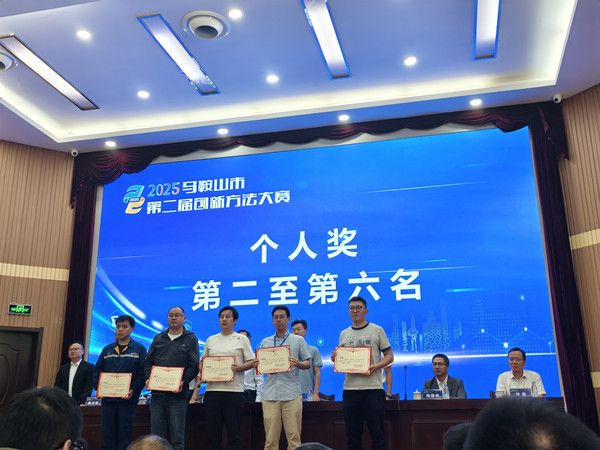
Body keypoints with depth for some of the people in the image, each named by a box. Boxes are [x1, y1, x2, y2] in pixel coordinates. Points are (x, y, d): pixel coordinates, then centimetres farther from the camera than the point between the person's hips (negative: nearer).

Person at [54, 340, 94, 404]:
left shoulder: (89, 367, 0)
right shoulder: (63, 368, 17)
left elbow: (89, 388, -7)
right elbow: (57, 386, 13)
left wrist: (83, 404, -17)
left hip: (79, 404, -4)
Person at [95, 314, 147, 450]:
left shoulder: (139, 349, 2)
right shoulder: (107, 349, 14)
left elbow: (142, 373, -3)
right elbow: (97, 370, 16)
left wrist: (133, 390, -15)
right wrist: (97, 388, 1)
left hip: (127, 399, -4)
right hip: (107, 398, 4)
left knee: (124, 437, 0)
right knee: (107, 436, 6)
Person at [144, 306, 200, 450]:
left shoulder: (191, 339, 5)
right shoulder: (158, 338, 16)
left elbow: (194, 366, -1)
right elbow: (148, 362, 17)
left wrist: (183, 381, -15)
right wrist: (148, 378, -1)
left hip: (178, 394, -3)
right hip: (157, 392, 3)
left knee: (177, 437, -1)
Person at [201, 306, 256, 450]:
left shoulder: (242, 339, 7)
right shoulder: (211, 340, 16)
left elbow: (251, 362, 2)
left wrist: (238, 368, -15)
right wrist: (202, 373, -1)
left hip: (233, 389, -3)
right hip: (212, 388, 3)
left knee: (234, 431, 0)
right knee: (213, 430, 7)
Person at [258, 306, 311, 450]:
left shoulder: (298, 340, 8)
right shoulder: (265, 342, 16)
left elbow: (308, 363, 7)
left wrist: (298, 364, -14)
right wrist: (257, 365, -4)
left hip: (291, 394, -2)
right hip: (270, 394, 2)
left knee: (293, 436, -2)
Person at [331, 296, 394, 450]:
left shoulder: (377, 330, 4)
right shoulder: (344, 334, 15)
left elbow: (389, 356, 2)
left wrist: (375, 366, -15)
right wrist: (334, 358, -4)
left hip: (373, 387, -3)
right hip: (350, 389, 4)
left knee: (377, 434, 0)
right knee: (353, 434, 8)